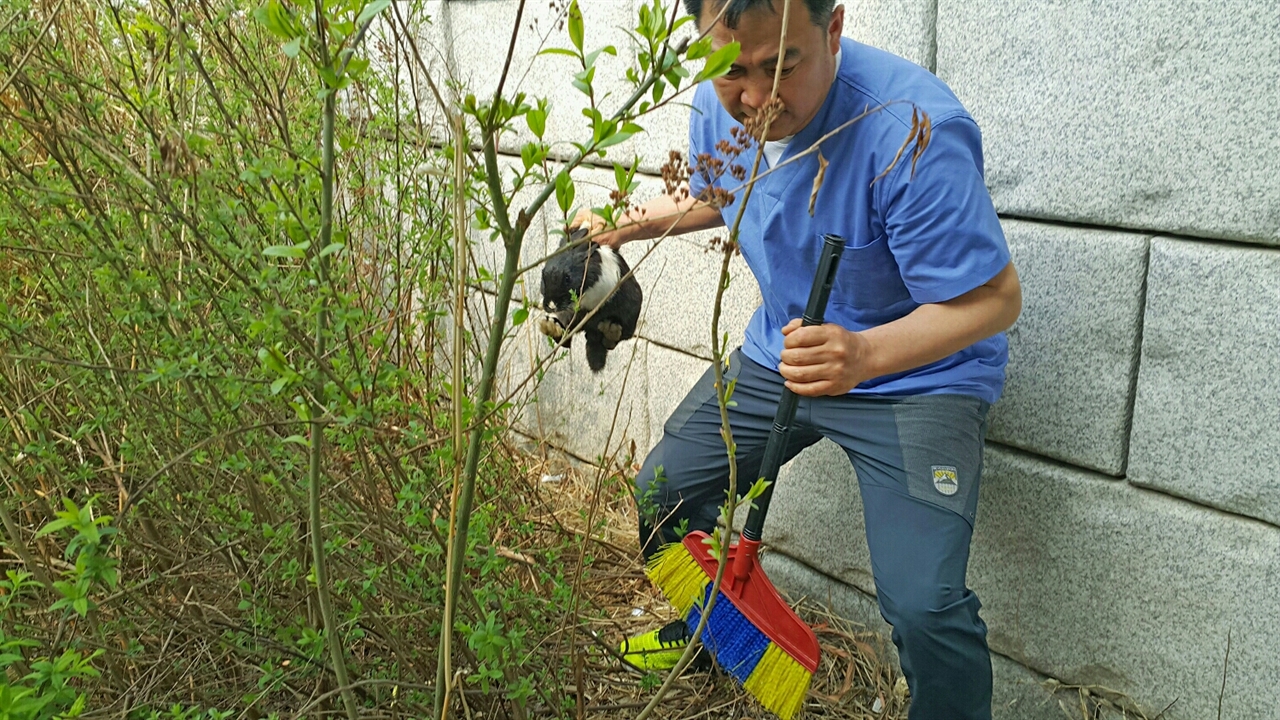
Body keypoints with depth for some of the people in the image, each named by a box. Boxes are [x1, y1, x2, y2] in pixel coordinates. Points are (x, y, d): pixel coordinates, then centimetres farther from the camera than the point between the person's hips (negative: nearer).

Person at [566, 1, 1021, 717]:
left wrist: (865, 354, -40)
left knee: (923, 604, -22)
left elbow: (996, 297, -26)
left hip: (919, 373, -6)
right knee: (661, 492, 10)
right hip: (780, 352, 7)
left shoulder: (916, 131, -31)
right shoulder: (719, 106, -8)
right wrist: (629, 223, 1)